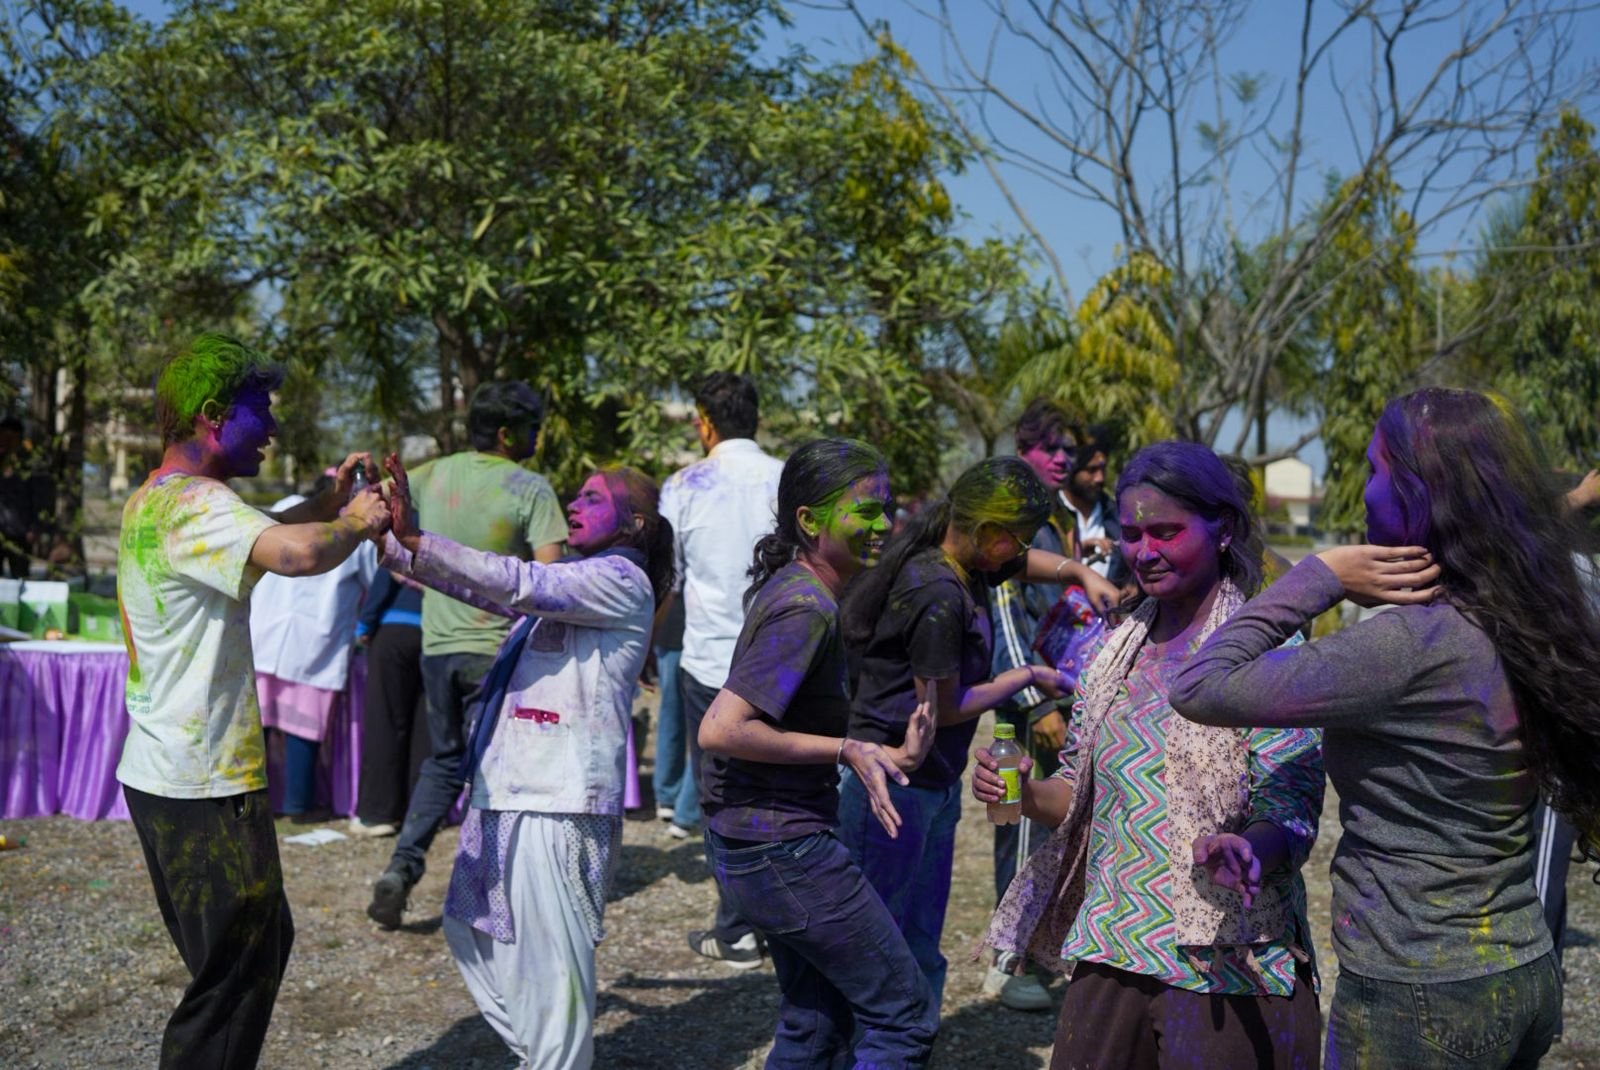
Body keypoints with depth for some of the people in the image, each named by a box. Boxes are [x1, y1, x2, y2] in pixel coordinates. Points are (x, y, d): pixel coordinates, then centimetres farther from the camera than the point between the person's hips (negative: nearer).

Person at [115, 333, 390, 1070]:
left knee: (261, 947, 21)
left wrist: (330, 501, 11)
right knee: (235, 980, 0)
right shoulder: (194, 504, -19)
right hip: (205, 786, -10)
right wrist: (354, 523, -17)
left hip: (161, 773, 10)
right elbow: (296, 554, -37)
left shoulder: (151, 501, 13)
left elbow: (253, 540, 27)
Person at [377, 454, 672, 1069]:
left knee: (550, 958, -6)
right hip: (509, 788, 10)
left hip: (559, 799, -10)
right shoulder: (576, 580, 21)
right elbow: (487, 590, 18)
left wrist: (415, 540, -25)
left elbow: (520, 584, -20)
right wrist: (391, 544, 10)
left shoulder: (621, 580, -7)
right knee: (471, 928, 18)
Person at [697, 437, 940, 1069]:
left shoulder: (790, 586, 7)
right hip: (782, 846, -10)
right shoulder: (808, 609, -22)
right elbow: (720, 729, -28)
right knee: (904, 1016, 1)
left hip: (750, 839, 10)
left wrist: (883, 757, 7)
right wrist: (846, 750, -21)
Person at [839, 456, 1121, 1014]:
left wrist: (1082, 573, 5)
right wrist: (1027, 677, -5)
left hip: (935, 785, 10)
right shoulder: (939, 595, -24)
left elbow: (1026, 562, 25)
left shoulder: (965, 561, 4)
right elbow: (942, 707, -17)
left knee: (920, 947, 17)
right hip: (893, 783, -10)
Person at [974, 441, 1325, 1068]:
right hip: (1110, 955, 5)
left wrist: (1243, 849, -35)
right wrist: (1026, 795, -6)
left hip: (1225, 967, -5)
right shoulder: (1113, 653, 8)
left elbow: (1291, 816, -14)